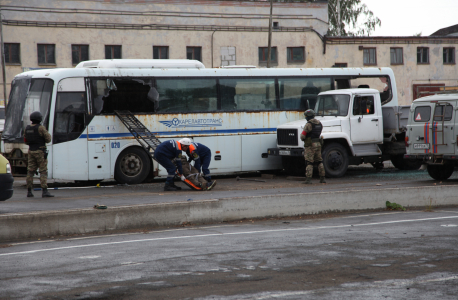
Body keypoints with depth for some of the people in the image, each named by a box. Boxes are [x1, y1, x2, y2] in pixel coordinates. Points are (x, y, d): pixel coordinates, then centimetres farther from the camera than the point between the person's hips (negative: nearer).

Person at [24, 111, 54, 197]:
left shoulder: (27, 128, 6)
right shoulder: (41, 128, -12)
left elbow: (26, 141, 15)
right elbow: (48, 139, -9)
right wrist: (48, 134, 11)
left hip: (31, 151, 6)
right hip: (40, 152, -6)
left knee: (30, 171, 9)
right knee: (43, 172, -4)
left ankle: (29, 191, 10)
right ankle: (44, 191, -11)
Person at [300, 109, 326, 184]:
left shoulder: (308, 124, -15)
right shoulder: (319, 124, 11)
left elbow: (302, 136, -14)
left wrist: (302, 138, 7)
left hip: (310, 145, -7)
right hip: (318, 144, 7)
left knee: (309, 162, -6)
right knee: (319, 162, 14)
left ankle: (308, 179, -10)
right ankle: (322, 178, 14)